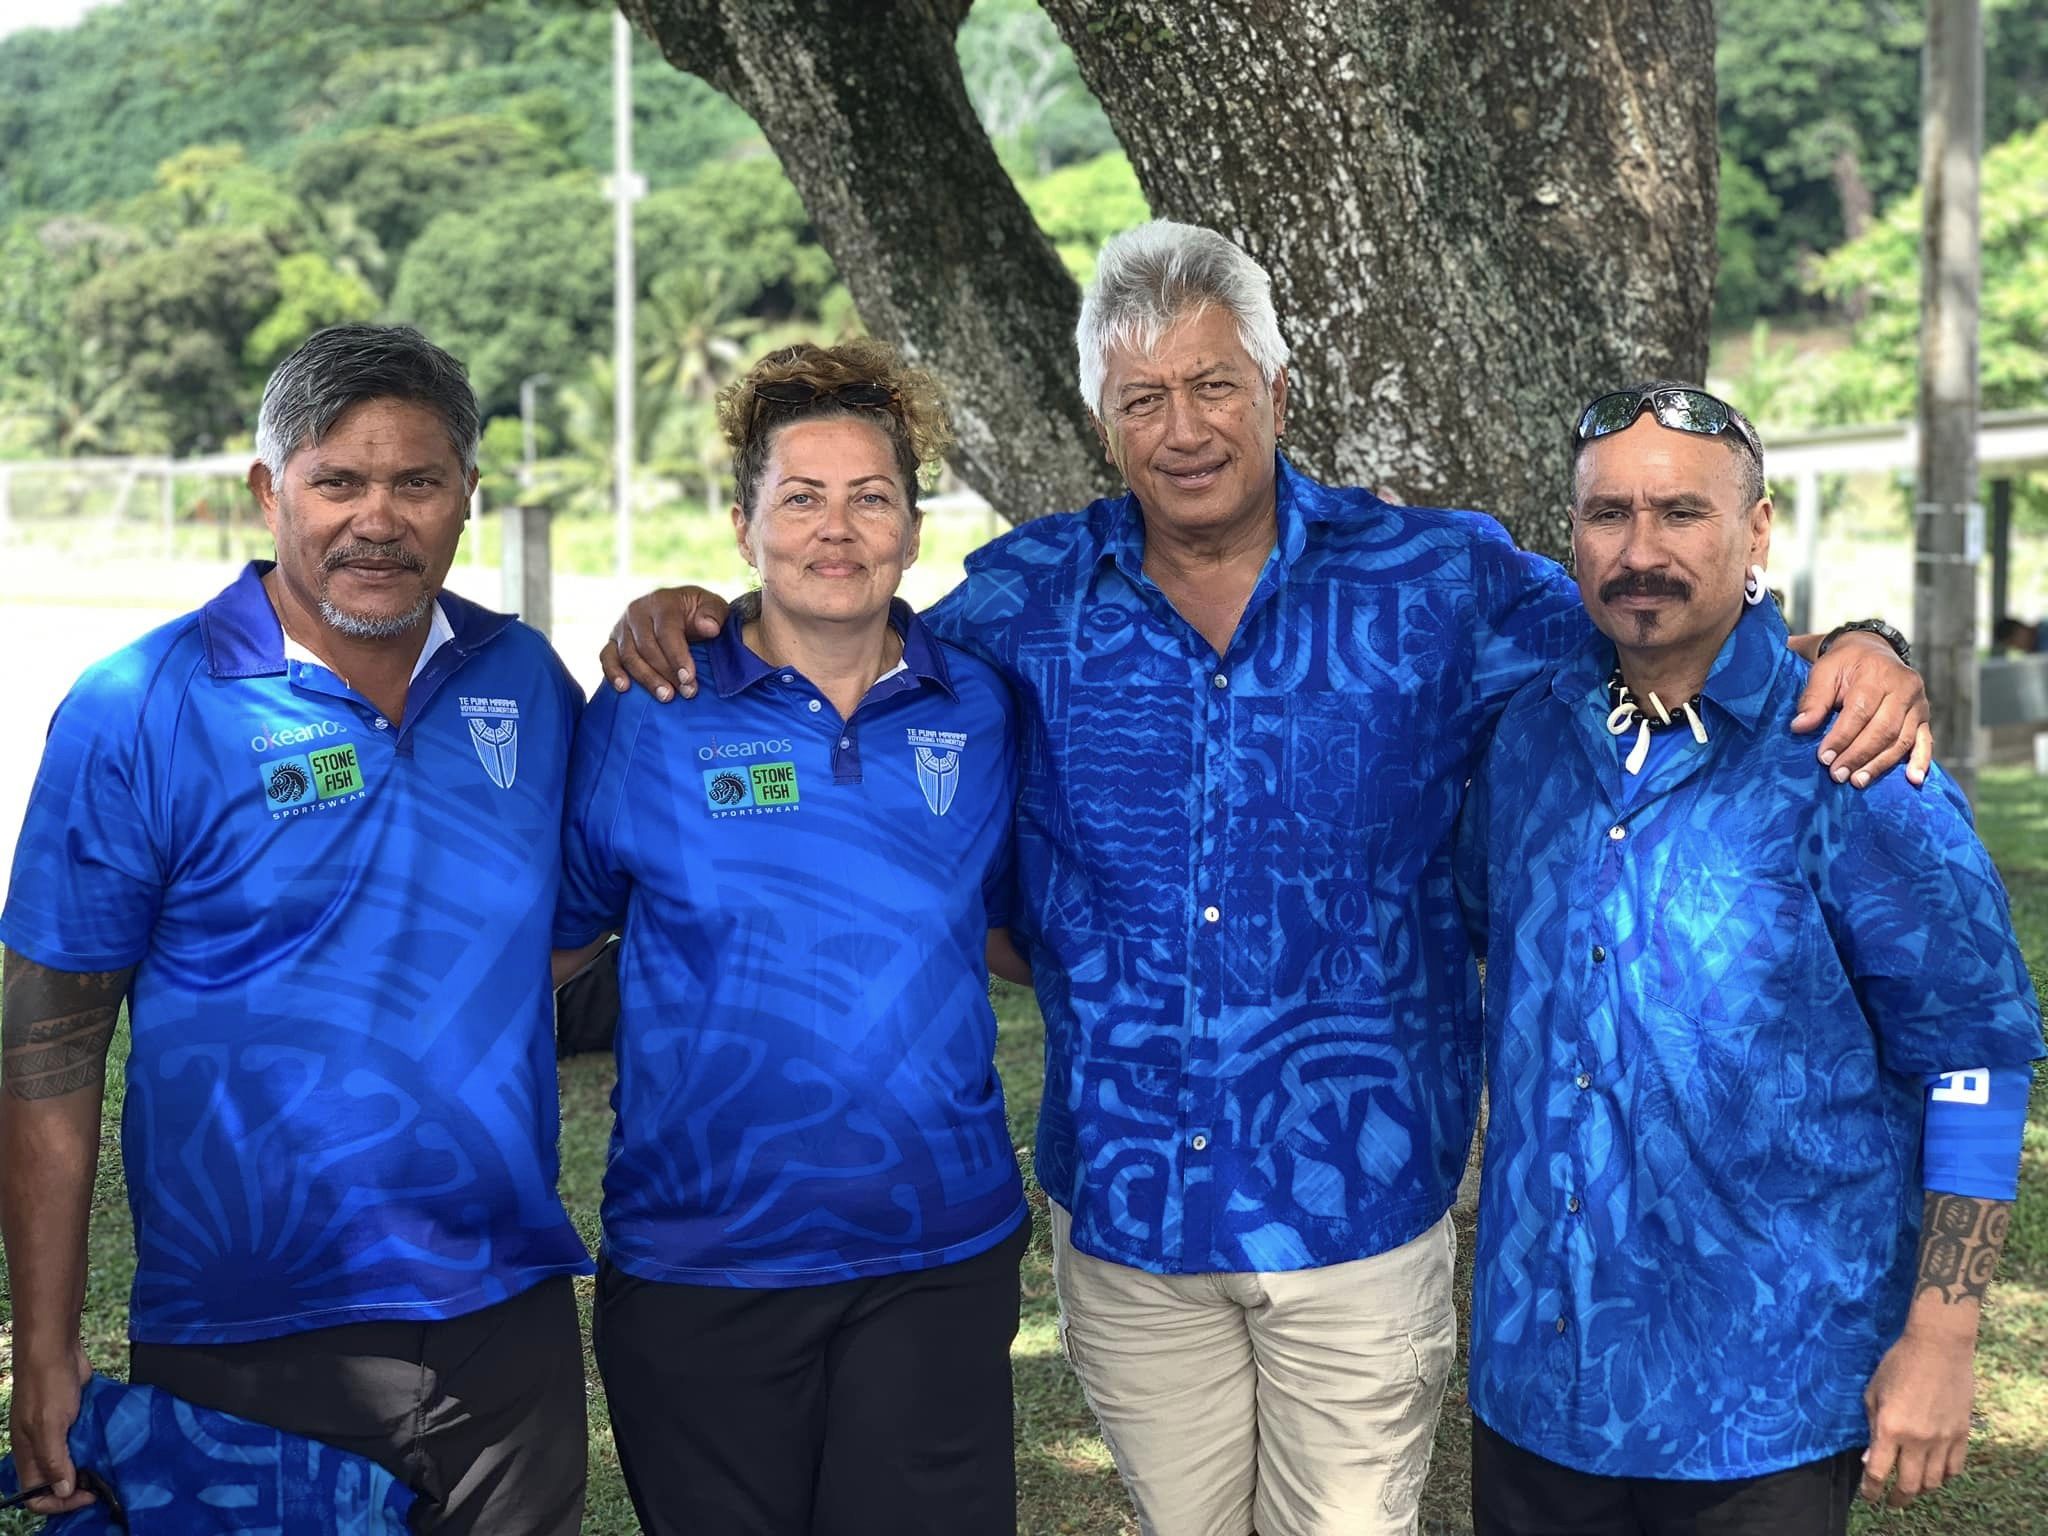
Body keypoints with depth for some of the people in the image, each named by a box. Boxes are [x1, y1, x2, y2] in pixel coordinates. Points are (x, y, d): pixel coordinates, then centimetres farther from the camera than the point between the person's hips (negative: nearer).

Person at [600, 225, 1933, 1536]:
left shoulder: (1440, 583, -4)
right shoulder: (1025, 602, 0)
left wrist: (1843, 658, -15)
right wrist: (687, 624, -3)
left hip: (1359, 1199, -1)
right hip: (1125, 1201, 2)